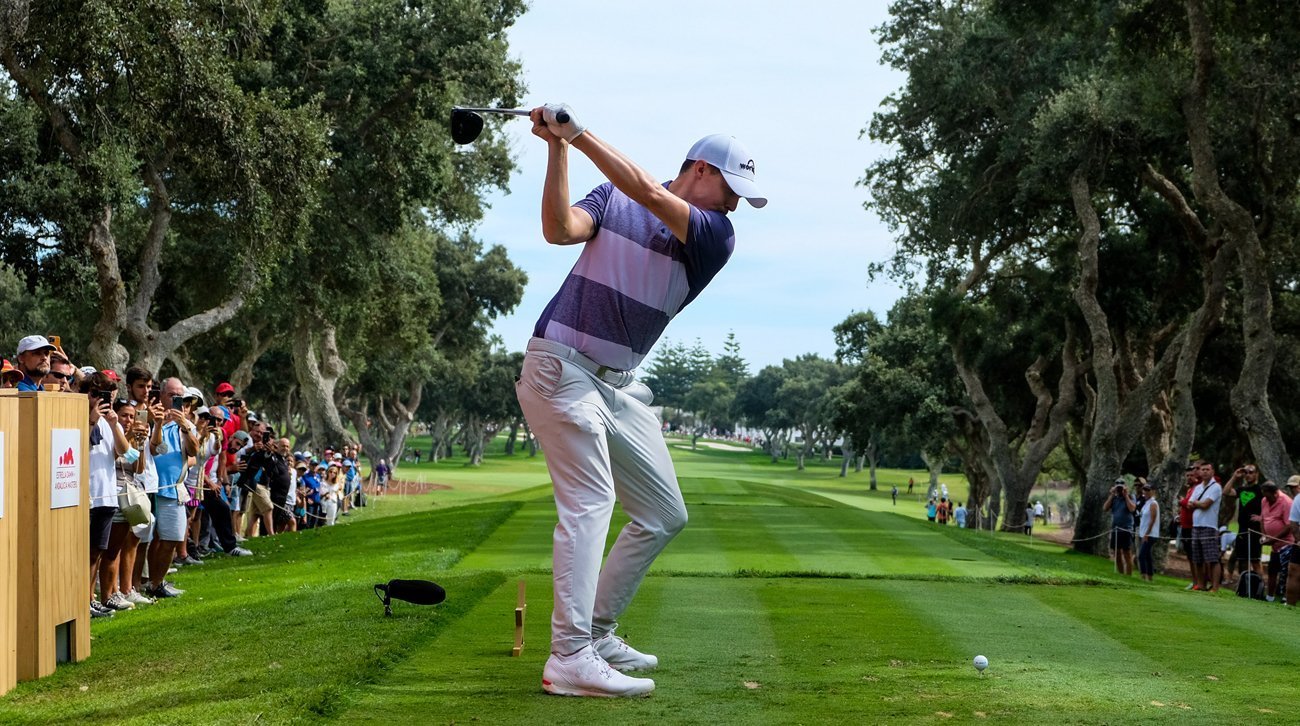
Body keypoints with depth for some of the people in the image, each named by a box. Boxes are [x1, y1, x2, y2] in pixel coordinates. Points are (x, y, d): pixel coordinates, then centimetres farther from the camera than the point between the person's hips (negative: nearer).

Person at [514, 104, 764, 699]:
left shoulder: (716, 238, 2)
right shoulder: (613, 199, 1)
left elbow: (648, 193, -14)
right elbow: (560, 230, -16)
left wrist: (580, 134, -19)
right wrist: (557, 147, -22)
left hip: (619, 383, 6)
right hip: (562, 365, -6)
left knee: (664, 514, 8)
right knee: (590, 499, -19)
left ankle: (597, 632, 19)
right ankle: (570, 658, -24)